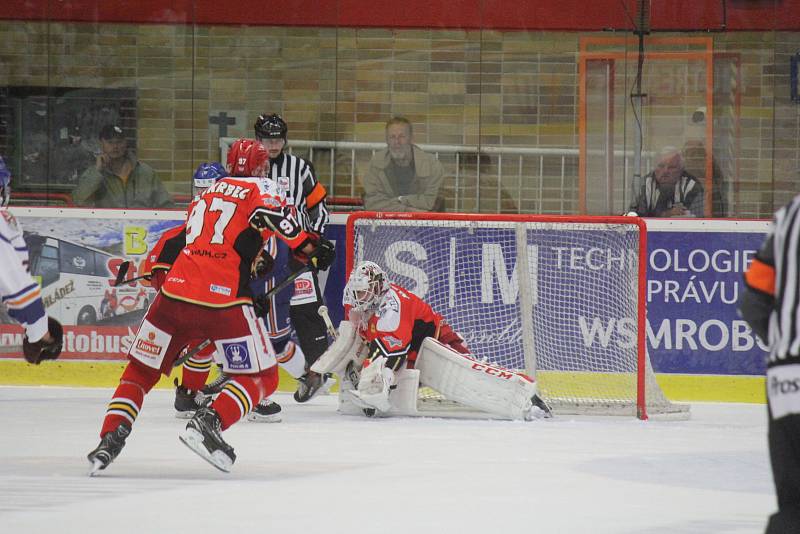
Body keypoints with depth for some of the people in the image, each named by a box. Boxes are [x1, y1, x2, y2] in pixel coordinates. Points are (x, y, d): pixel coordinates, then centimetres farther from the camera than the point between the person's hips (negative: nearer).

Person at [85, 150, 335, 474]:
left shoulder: (203, 197, 24)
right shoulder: (260, 189, 5)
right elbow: (274, 213, -17)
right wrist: (308, 247, -7)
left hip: (175, 292, 5)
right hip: (224, 301, -5)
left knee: (140, 371, 19)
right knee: (261, 377, 10)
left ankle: (111, 436, 1)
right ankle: (208, 423, -12)